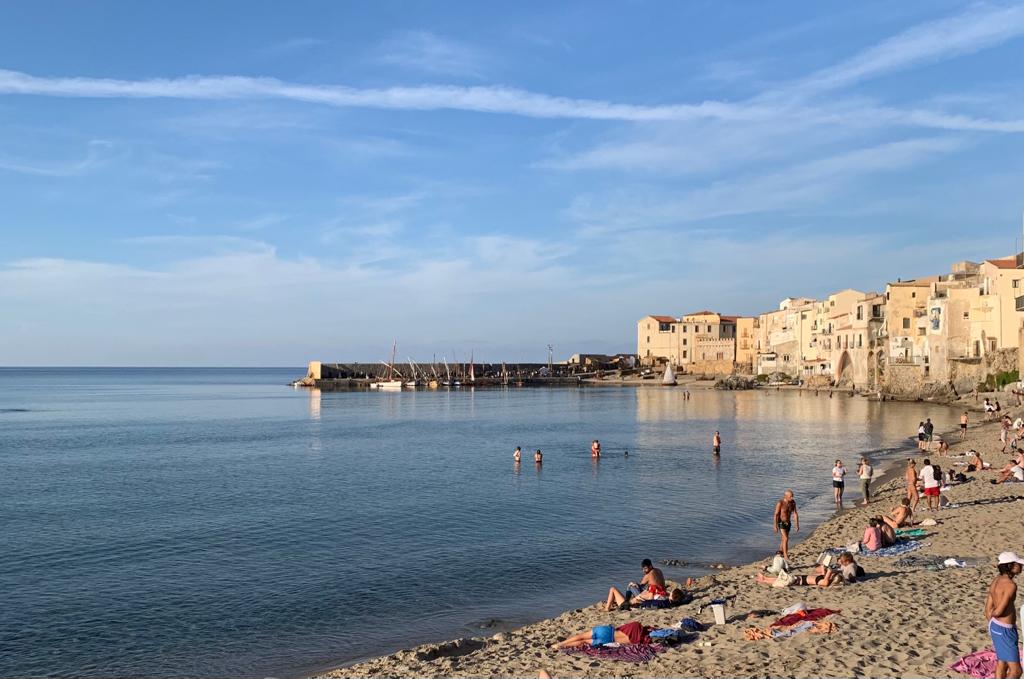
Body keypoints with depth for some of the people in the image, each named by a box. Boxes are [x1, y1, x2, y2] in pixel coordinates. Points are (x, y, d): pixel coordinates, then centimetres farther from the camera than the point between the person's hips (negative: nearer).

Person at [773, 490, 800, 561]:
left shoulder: (793, 502, -6)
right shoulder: (780, 503, -23)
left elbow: (795, 514, -1)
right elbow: (776, 515, -20)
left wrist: (797, 525, -3)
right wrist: (775, 526, -21)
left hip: (788, 523, 6)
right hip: (781, 523, -6)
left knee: (785, 539, 17)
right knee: (786, 539, -17)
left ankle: (780, 552, 37)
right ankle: (785, 556, -11)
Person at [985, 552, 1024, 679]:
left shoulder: (996, 581, 5)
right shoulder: (1011, 585, -24)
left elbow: (988, 610, 9)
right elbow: (998, 612, -25)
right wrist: (993, 613, -1)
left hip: (997, 627, 9)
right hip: (1005, 631, -9)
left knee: (1002, 663, 24)